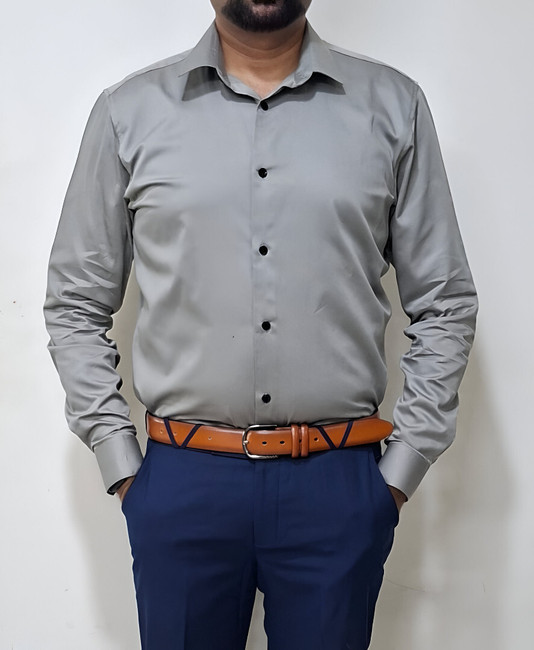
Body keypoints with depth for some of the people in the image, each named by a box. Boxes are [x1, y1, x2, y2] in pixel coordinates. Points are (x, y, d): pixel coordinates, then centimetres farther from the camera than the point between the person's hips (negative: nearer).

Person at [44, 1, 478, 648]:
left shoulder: (393, 105, 3)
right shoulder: (130, 110, 3)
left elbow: (445, 304, 5)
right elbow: (74, 304, 7)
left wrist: (401, 470, 1)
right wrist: (121, 465, 2)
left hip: (338, 484, 1)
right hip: (182, 482, 0)